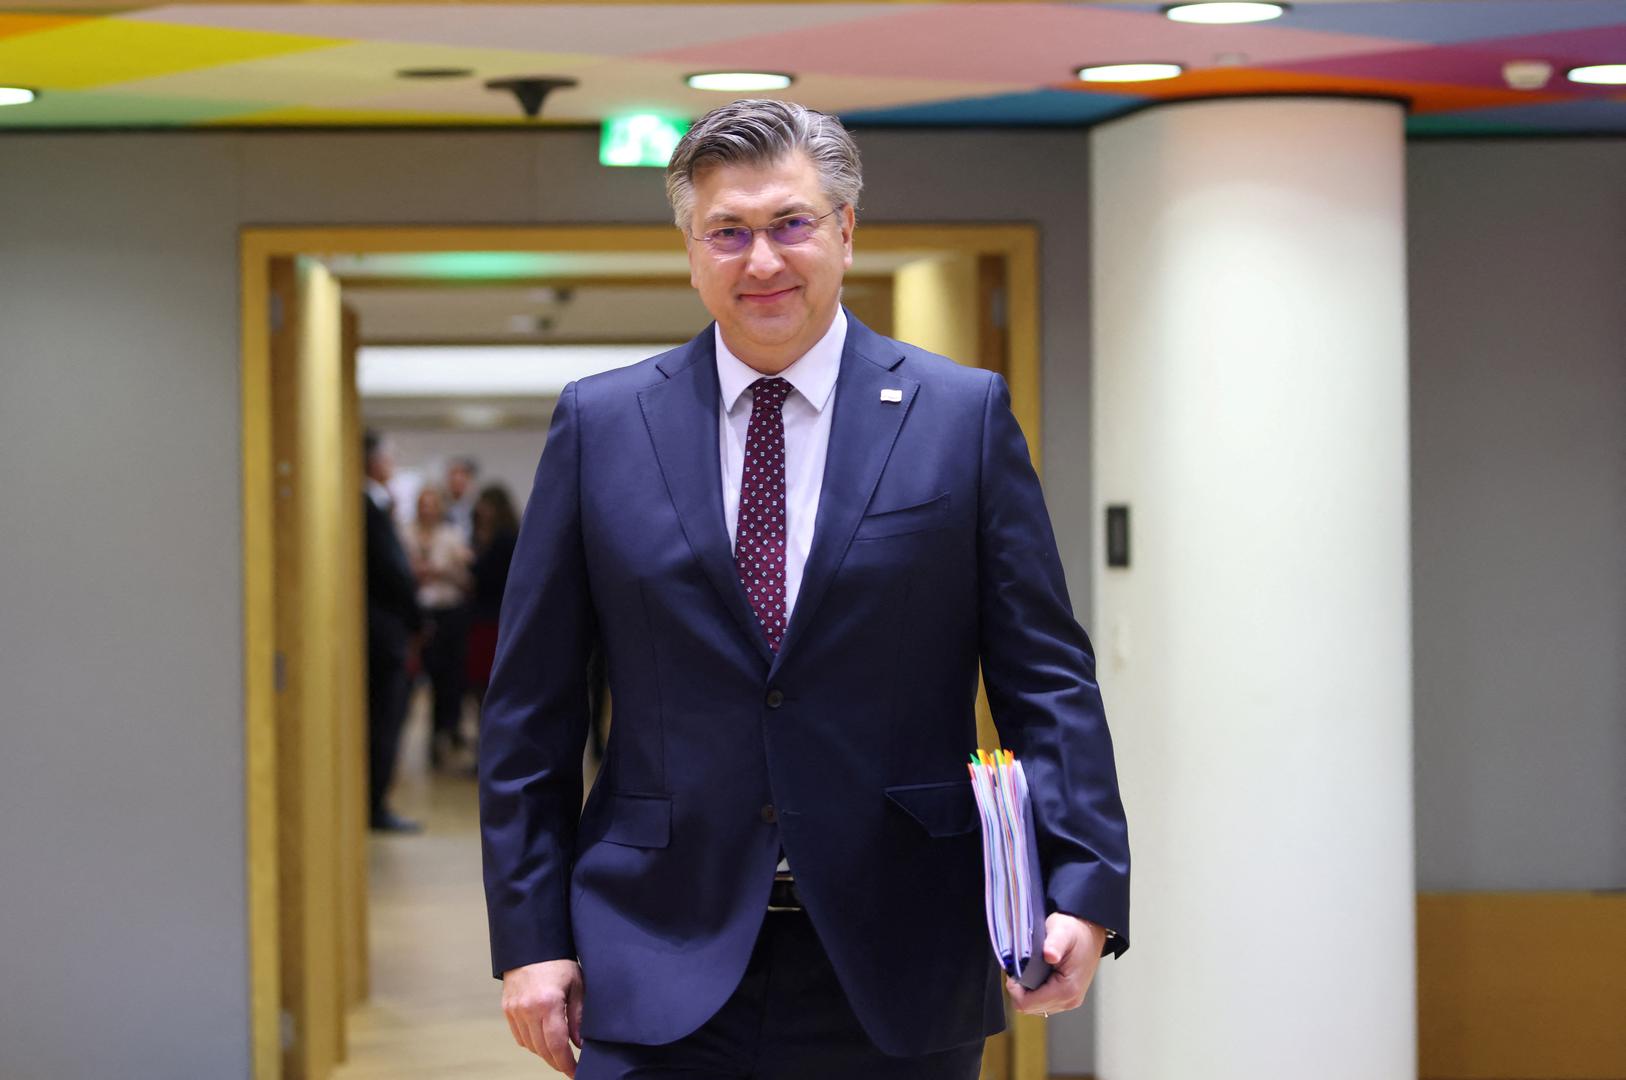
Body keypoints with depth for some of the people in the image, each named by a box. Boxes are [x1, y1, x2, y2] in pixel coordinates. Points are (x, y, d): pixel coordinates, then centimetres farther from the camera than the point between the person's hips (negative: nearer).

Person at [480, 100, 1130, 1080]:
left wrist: (1085, 890, -11)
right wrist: (532, 935, 0)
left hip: (897, 982, 0)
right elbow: (533, 707, 6)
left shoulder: (965, 414, 3)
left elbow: (1047, 678, 1)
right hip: (661, 975, 0)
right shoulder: (600, 425, 5)